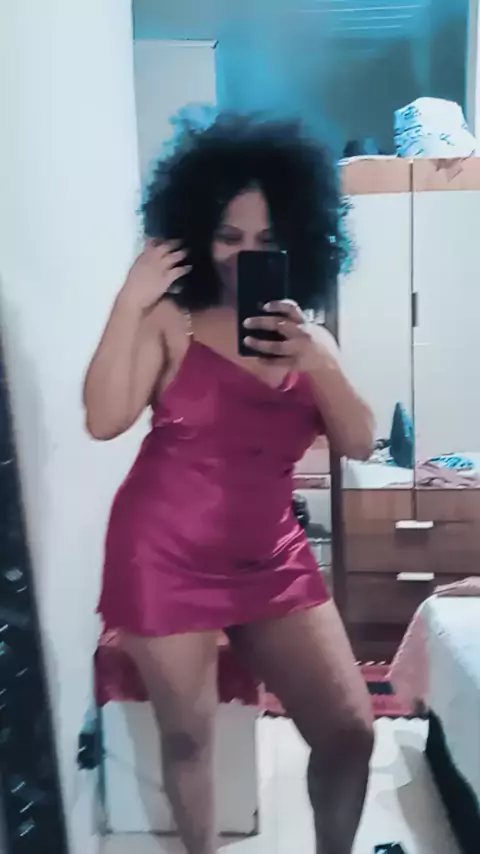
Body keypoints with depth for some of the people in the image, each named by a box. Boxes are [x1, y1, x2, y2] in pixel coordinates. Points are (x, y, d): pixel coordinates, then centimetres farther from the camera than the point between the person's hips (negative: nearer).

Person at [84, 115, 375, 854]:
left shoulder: (306, 335, 6)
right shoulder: (170, 320, -7)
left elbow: (359, 445, -2)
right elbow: (104, 420, -18)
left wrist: (316, 360, -18)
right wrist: (131, 300, -20)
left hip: (271, 559, 4)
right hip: (166, 557, -4)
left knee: (349, 729, 5)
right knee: (189, 736, 9)